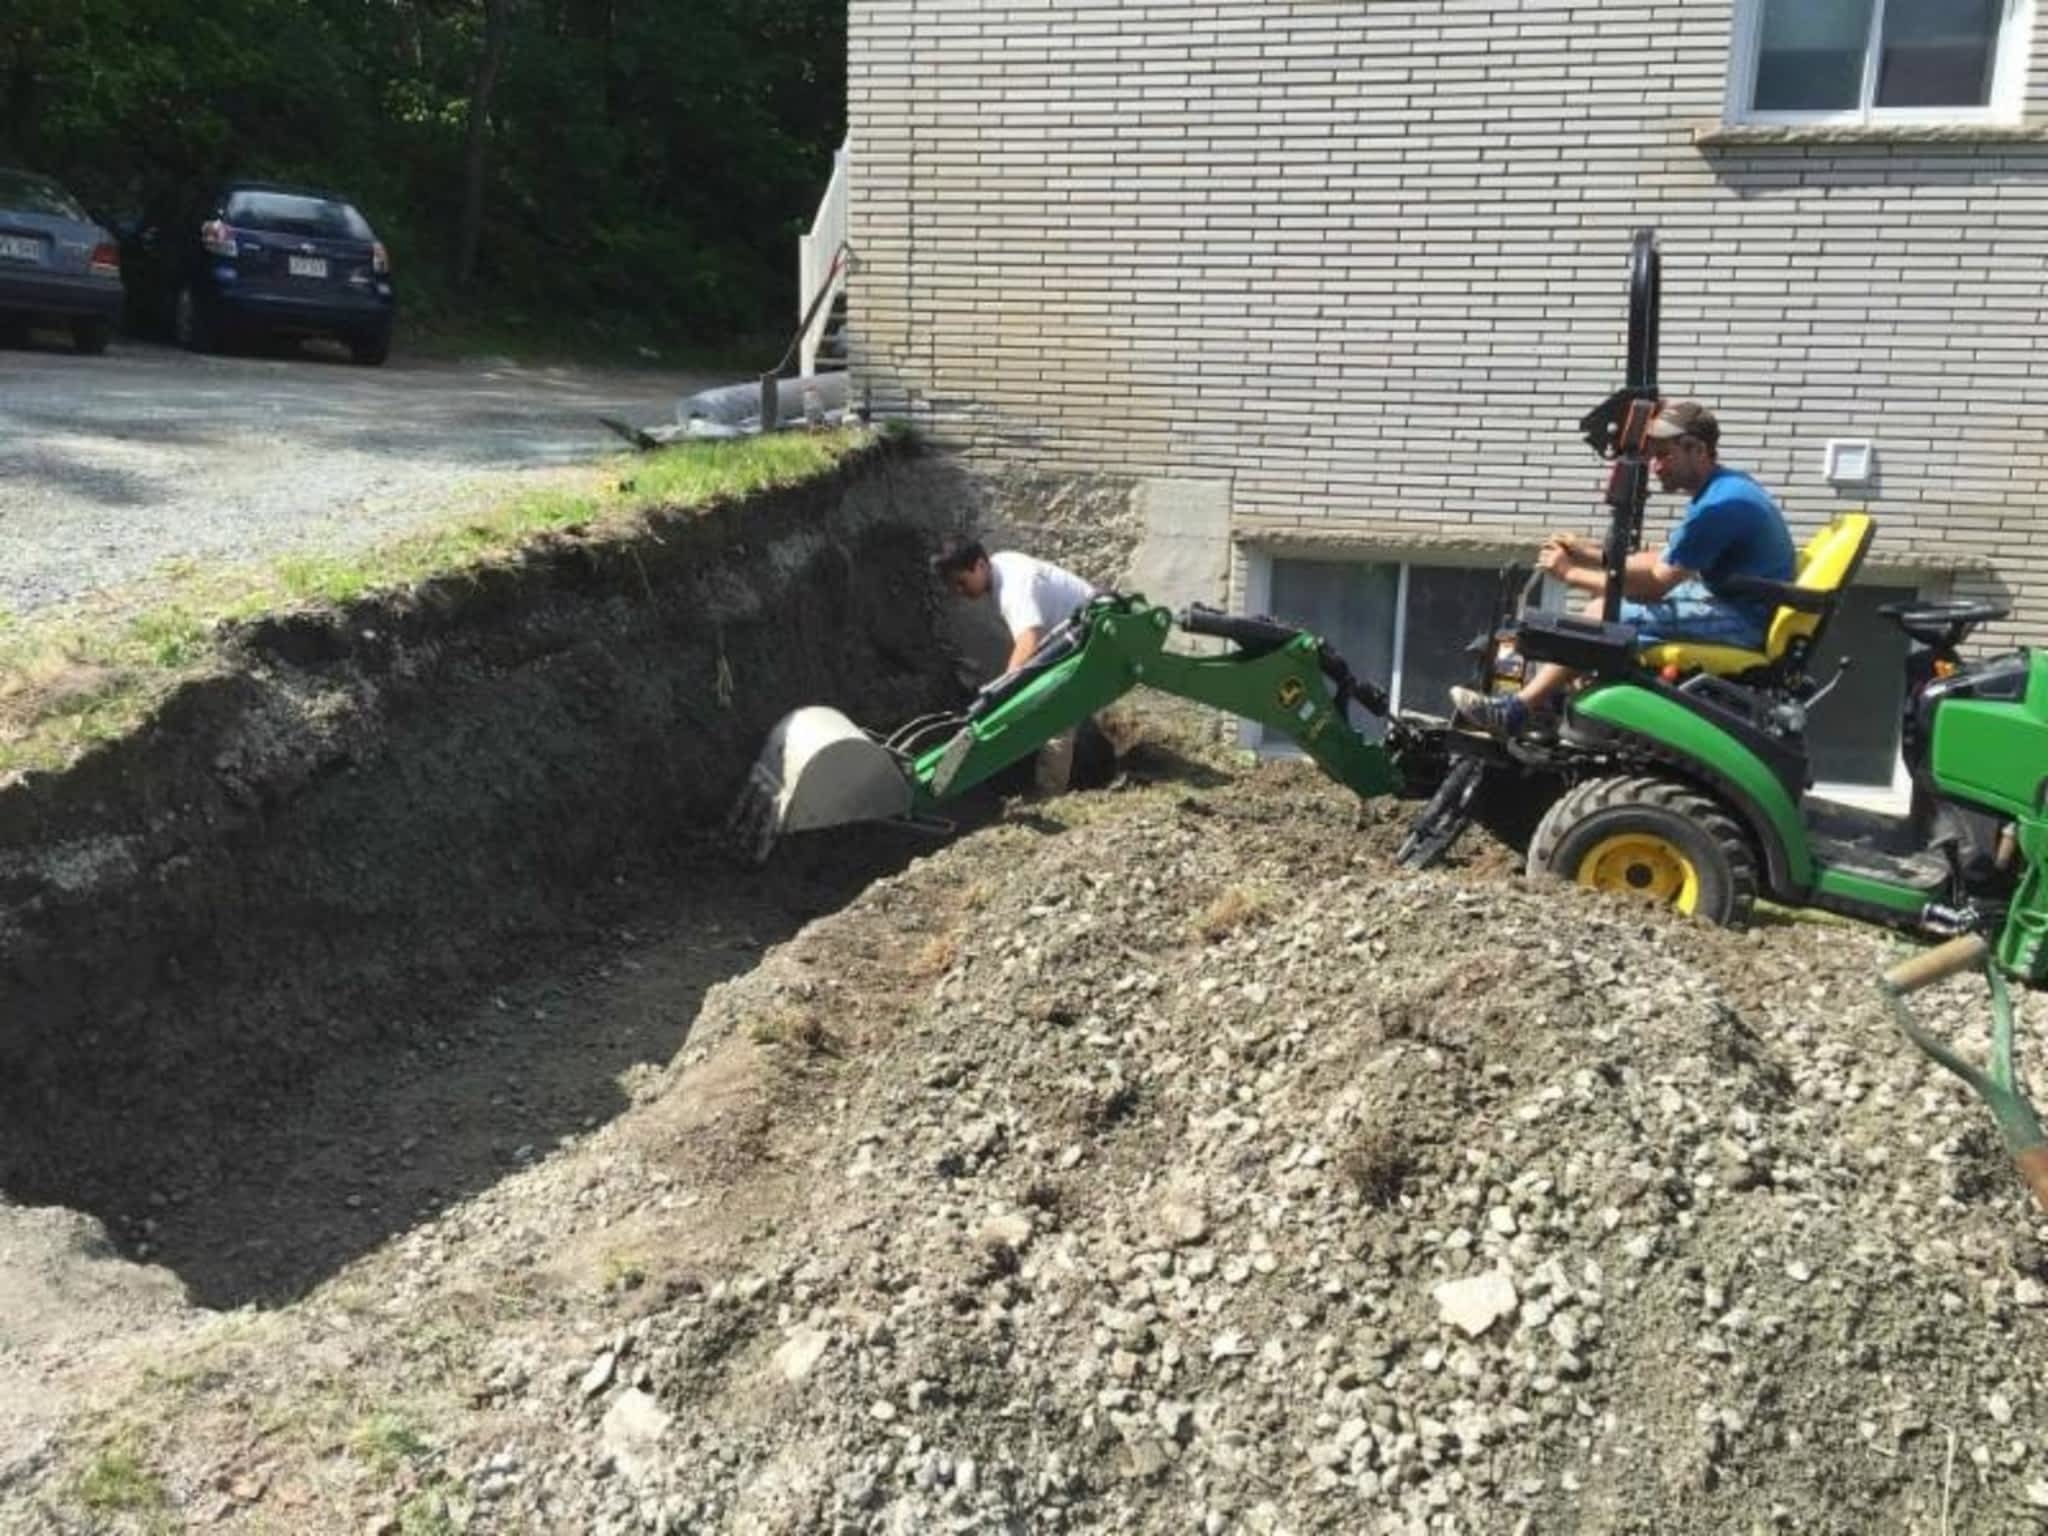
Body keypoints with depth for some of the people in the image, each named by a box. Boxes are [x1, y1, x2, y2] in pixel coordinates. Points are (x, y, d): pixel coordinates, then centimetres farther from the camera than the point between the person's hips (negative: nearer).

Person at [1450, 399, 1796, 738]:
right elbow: (1666, 564, 17)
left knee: (1603, 613, -17)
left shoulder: (1720, 506, -22)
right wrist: (1594, 554, 7)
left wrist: (1572, 574, -9)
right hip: (1739, 600, 11)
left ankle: (1516, 711, -12)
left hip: (1743, 622, -11)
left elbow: (1654, 584, -18)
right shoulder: (1726, 485, 11)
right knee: (1609, 592, 12)